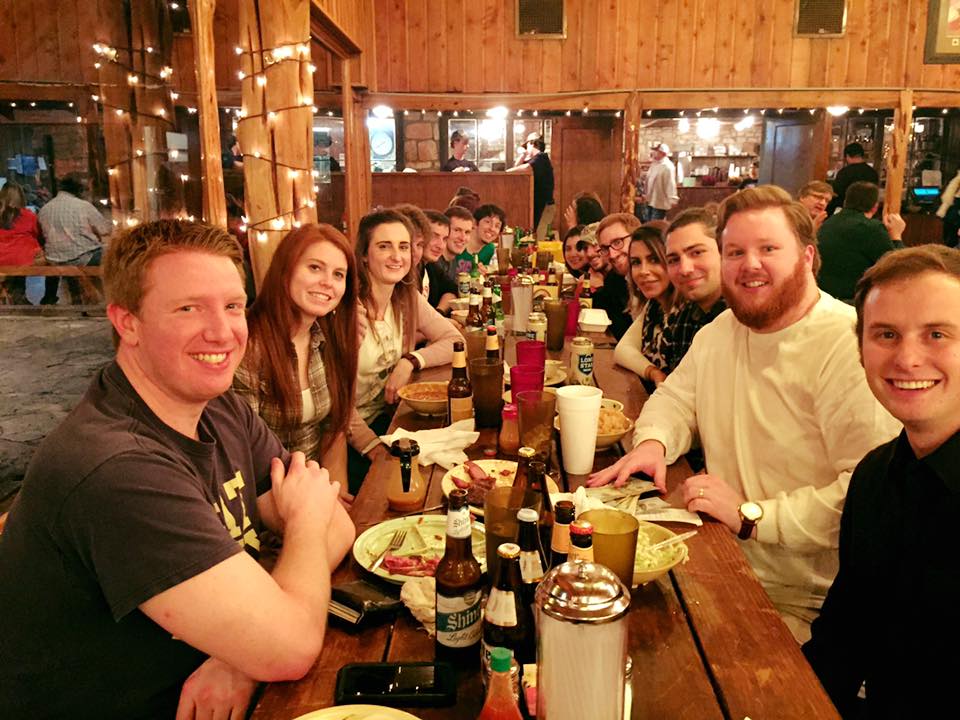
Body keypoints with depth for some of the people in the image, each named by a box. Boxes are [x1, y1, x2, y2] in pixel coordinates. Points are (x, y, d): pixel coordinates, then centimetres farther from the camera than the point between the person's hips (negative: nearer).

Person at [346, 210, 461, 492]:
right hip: (344, 432, -5)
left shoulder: (407, 299, 3)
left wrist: (411, 360, -12)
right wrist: (372, 445, -27)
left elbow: (455, 341, 6)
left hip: (384, 416, 6)